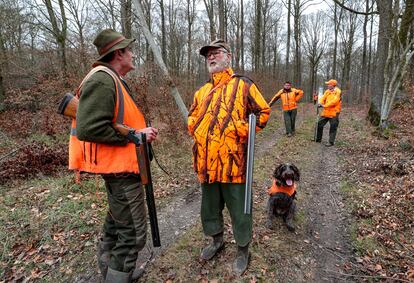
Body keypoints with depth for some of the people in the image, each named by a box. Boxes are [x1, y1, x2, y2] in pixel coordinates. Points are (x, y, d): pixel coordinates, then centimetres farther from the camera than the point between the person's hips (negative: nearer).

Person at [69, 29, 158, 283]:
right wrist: (135, 135, -20)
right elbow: (89, 129, -27)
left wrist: (141, 132, 4)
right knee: (133, 231, -4)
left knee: (117, 220, 22)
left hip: (120, 165, 11)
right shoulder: (102, 81, -18)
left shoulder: (113, 80, 15)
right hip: (120, 168, -11)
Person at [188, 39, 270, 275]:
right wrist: (195, 130, 6)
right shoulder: (202, 91, 16)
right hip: (206, 162, 6)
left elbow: (263, 111, 0)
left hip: (232, 161, -6)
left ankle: (243, 250, 30)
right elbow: (192, 116, 25)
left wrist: (243, 131, -11)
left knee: (238, 209, 8)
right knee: (210, 205, 20)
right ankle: (217, 240, 44)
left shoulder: (243, 85, 0)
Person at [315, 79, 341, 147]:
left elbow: (334, 101, -22)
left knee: (333, 128, 1)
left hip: (333, 113, -7)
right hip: (325, 112, 7)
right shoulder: (327, 91, 11)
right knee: (319, 124, 11)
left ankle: (331, 142, 10)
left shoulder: (338, 92, -11)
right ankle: (318, 139, 24)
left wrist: (325, 105, -22)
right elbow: (323, 98, 4)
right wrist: (321, 103, -17)